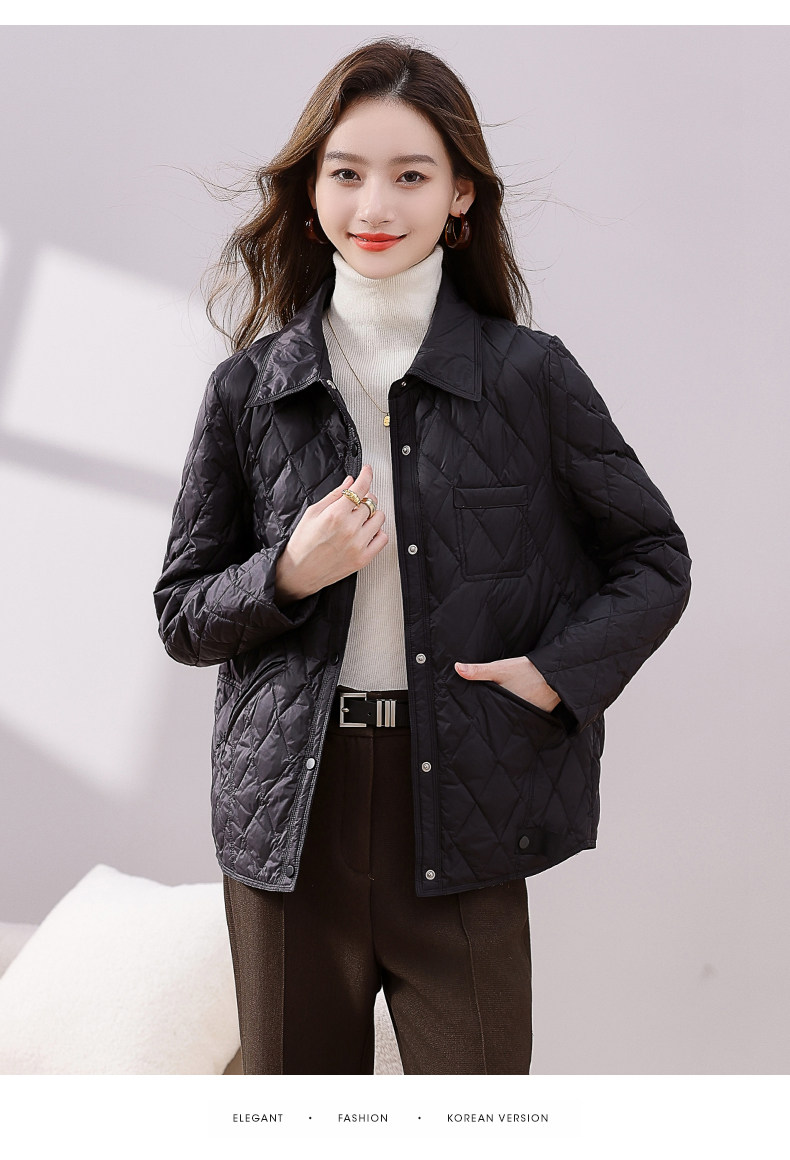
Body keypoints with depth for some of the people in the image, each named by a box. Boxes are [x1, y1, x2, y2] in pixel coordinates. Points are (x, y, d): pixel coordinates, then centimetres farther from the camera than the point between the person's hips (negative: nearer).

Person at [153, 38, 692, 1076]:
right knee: (297, 1075, 16)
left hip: (460, 811, -1)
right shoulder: (251, 385, 2)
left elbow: (655, 559, 7)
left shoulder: (529, 375, -2)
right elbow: (182, 616, 6)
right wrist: (290, 575, -13)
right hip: (289, 813, 2)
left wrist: (560, 671, -8)